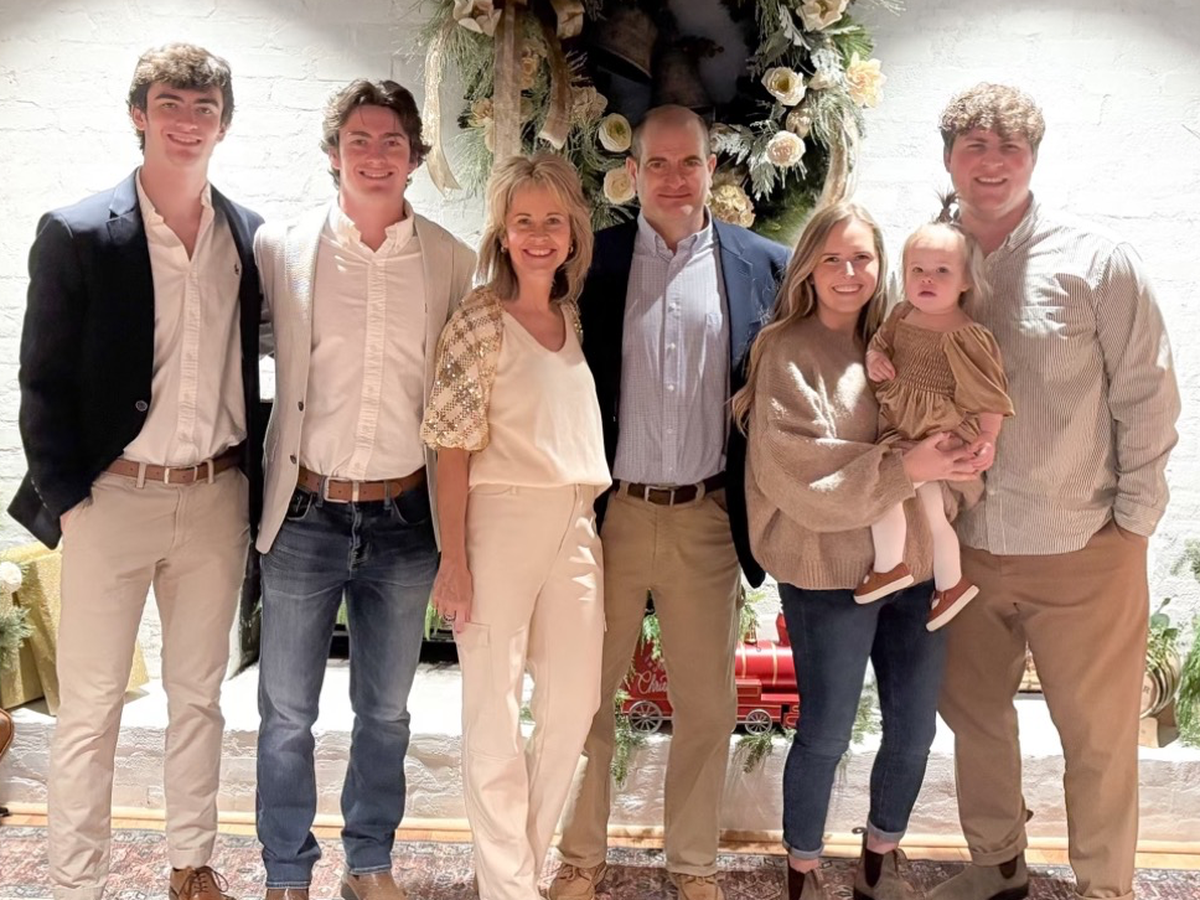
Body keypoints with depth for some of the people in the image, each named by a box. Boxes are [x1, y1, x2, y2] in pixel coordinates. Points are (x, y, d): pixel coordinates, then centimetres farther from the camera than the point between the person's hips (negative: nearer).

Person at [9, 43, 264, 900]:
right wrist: (65, 498, -8)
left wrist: (255, 476, 7)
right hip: (113, 498, -3)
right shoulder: (76, 234, -5)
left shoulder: (249, 235, 6)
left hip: (218, 498, 4)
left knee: (198, 694, 15)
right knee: (91, 707, 5)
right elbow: (44, 382, -4)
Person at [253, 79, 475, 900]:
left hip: (405, 517, 1)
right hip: (306, 514, -1)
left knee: (386, 710, 15)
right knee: (288, 713, 8)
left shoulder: (453, 261, 1)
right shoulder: (282, 248, -3)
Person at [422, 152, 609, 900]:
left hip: (576, 526, 6)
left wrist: (589, 518, 9)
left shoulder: (576, 317, 9)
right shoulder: (480, 321, -7)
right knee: (494, 712, 3)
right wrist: (453, 558, -11)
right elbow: (455, 448, -8)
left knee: (574, 704, 11)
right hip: (501, 522, -6)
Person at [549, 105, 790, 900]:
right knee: (585, 695, 10)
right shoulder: (594, 259, 1)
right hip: (609, 513, 0)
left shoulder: (764, 265, 2)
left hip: (707, 519, 1)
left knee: (708, 705, 10)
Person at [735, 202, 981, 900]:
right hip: (829, 568, -6)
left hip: (916, 561, 6)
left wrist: (959, 459, -10)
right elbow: (795, 474, -17)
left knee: (915, 729, 13)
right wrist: (903, 468, -22)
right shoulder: (789, 351, -8)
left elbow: (939, 426, 13)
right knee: (826, 735, 4)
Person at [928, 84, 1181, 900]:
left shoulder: (1097, 261, -7)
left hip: (1084, 550, -4)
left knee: (1098, 736, 8)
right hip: (966, 547, 4)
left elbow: (1148, 397, -5)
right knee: (972, 712, 17)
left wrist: (1132, 522, -5)